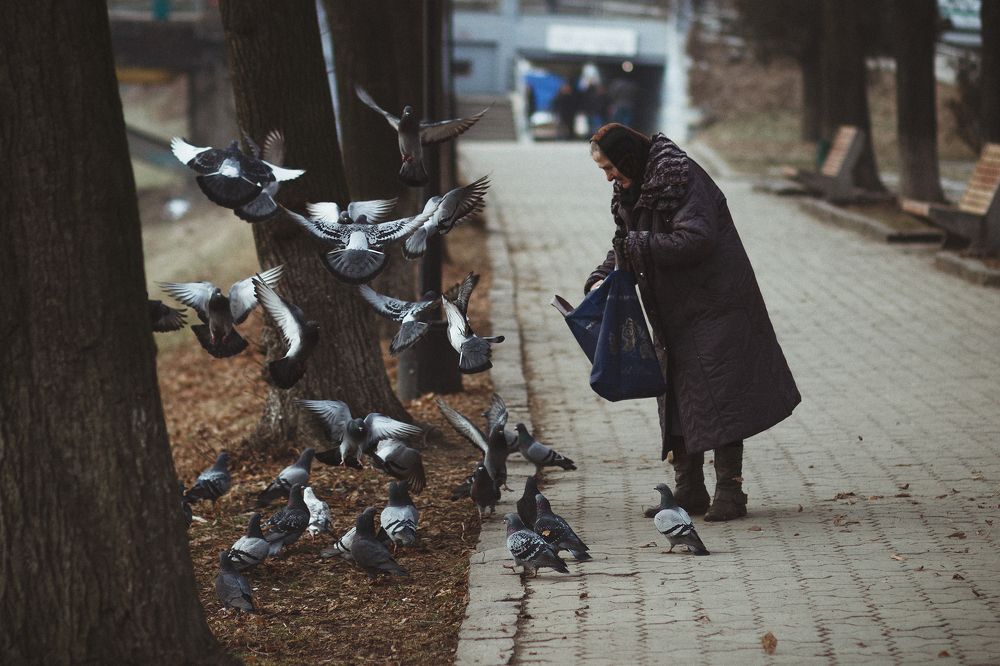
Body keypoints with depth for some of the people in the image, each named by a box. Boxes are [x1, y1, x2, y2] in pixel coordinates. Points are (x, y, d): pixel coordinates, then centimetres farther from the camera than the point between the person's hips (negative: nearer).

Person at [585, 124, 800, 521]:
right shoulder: (632, 191, 10)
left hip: (713, 307, -9)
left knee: (717, 399, -8)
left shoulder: (682, 178, -18)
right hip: (674, 316, 9)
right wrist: (601, 279, -1)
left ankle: (729, 492, -3)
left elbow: (696, 239, -26)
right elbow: (625, 244, 16)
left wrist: (637, 247, -22)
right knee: (676, 398, 10)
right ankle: (689, 491, 17)